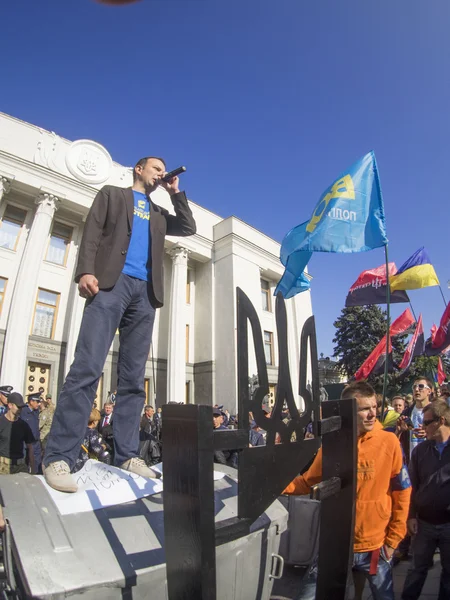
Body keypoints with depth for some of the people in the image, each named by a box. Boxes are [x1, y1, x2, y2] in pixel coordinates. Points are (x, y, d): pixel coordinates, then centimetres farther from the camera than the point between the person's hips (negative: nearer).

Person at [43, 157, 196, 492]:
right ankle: (59, 458, -12)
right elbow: (93, 232, 5)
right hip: (111, 283, -4)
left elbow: (189, 228, 20)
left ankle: (127, 455, 2)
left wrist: (176, 192, 21)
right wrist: (86, 271, -11)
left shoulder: (158, 213, 31)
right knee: (87, 368, -15)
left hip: (145, 292, 5)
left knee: (134, 378, -1)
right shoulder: (112, 194, 19)